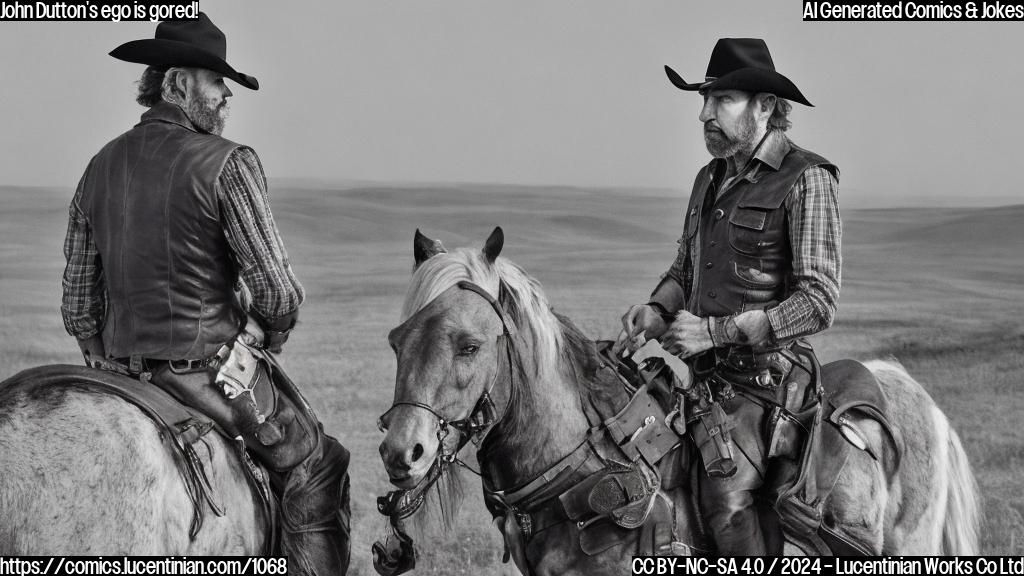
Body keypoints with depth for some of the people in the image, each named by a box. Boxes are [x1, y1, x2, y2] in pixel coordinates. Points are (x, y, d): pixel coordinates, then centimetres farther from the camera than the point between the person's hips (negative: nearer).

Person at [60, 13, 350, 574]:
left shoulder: (101, 167, 7)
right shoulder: (228, 163, -14)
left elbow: (77, 305, 10)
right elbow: (276, 289, -16)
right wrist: (268, 337, 5)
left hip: (125, 374, 7)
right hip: (211, 372, -7)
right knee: (316, 467, 10)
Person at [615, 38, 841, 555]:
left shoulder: (807, 179, -8)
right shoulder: (711, 179, 16)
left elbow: (818, 302, -14)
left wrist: (716, 331, -19)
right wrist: (656, 311, 3)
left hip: (764, 372, -8)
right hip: (703, 372, 8)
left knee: (726, 495, -26)